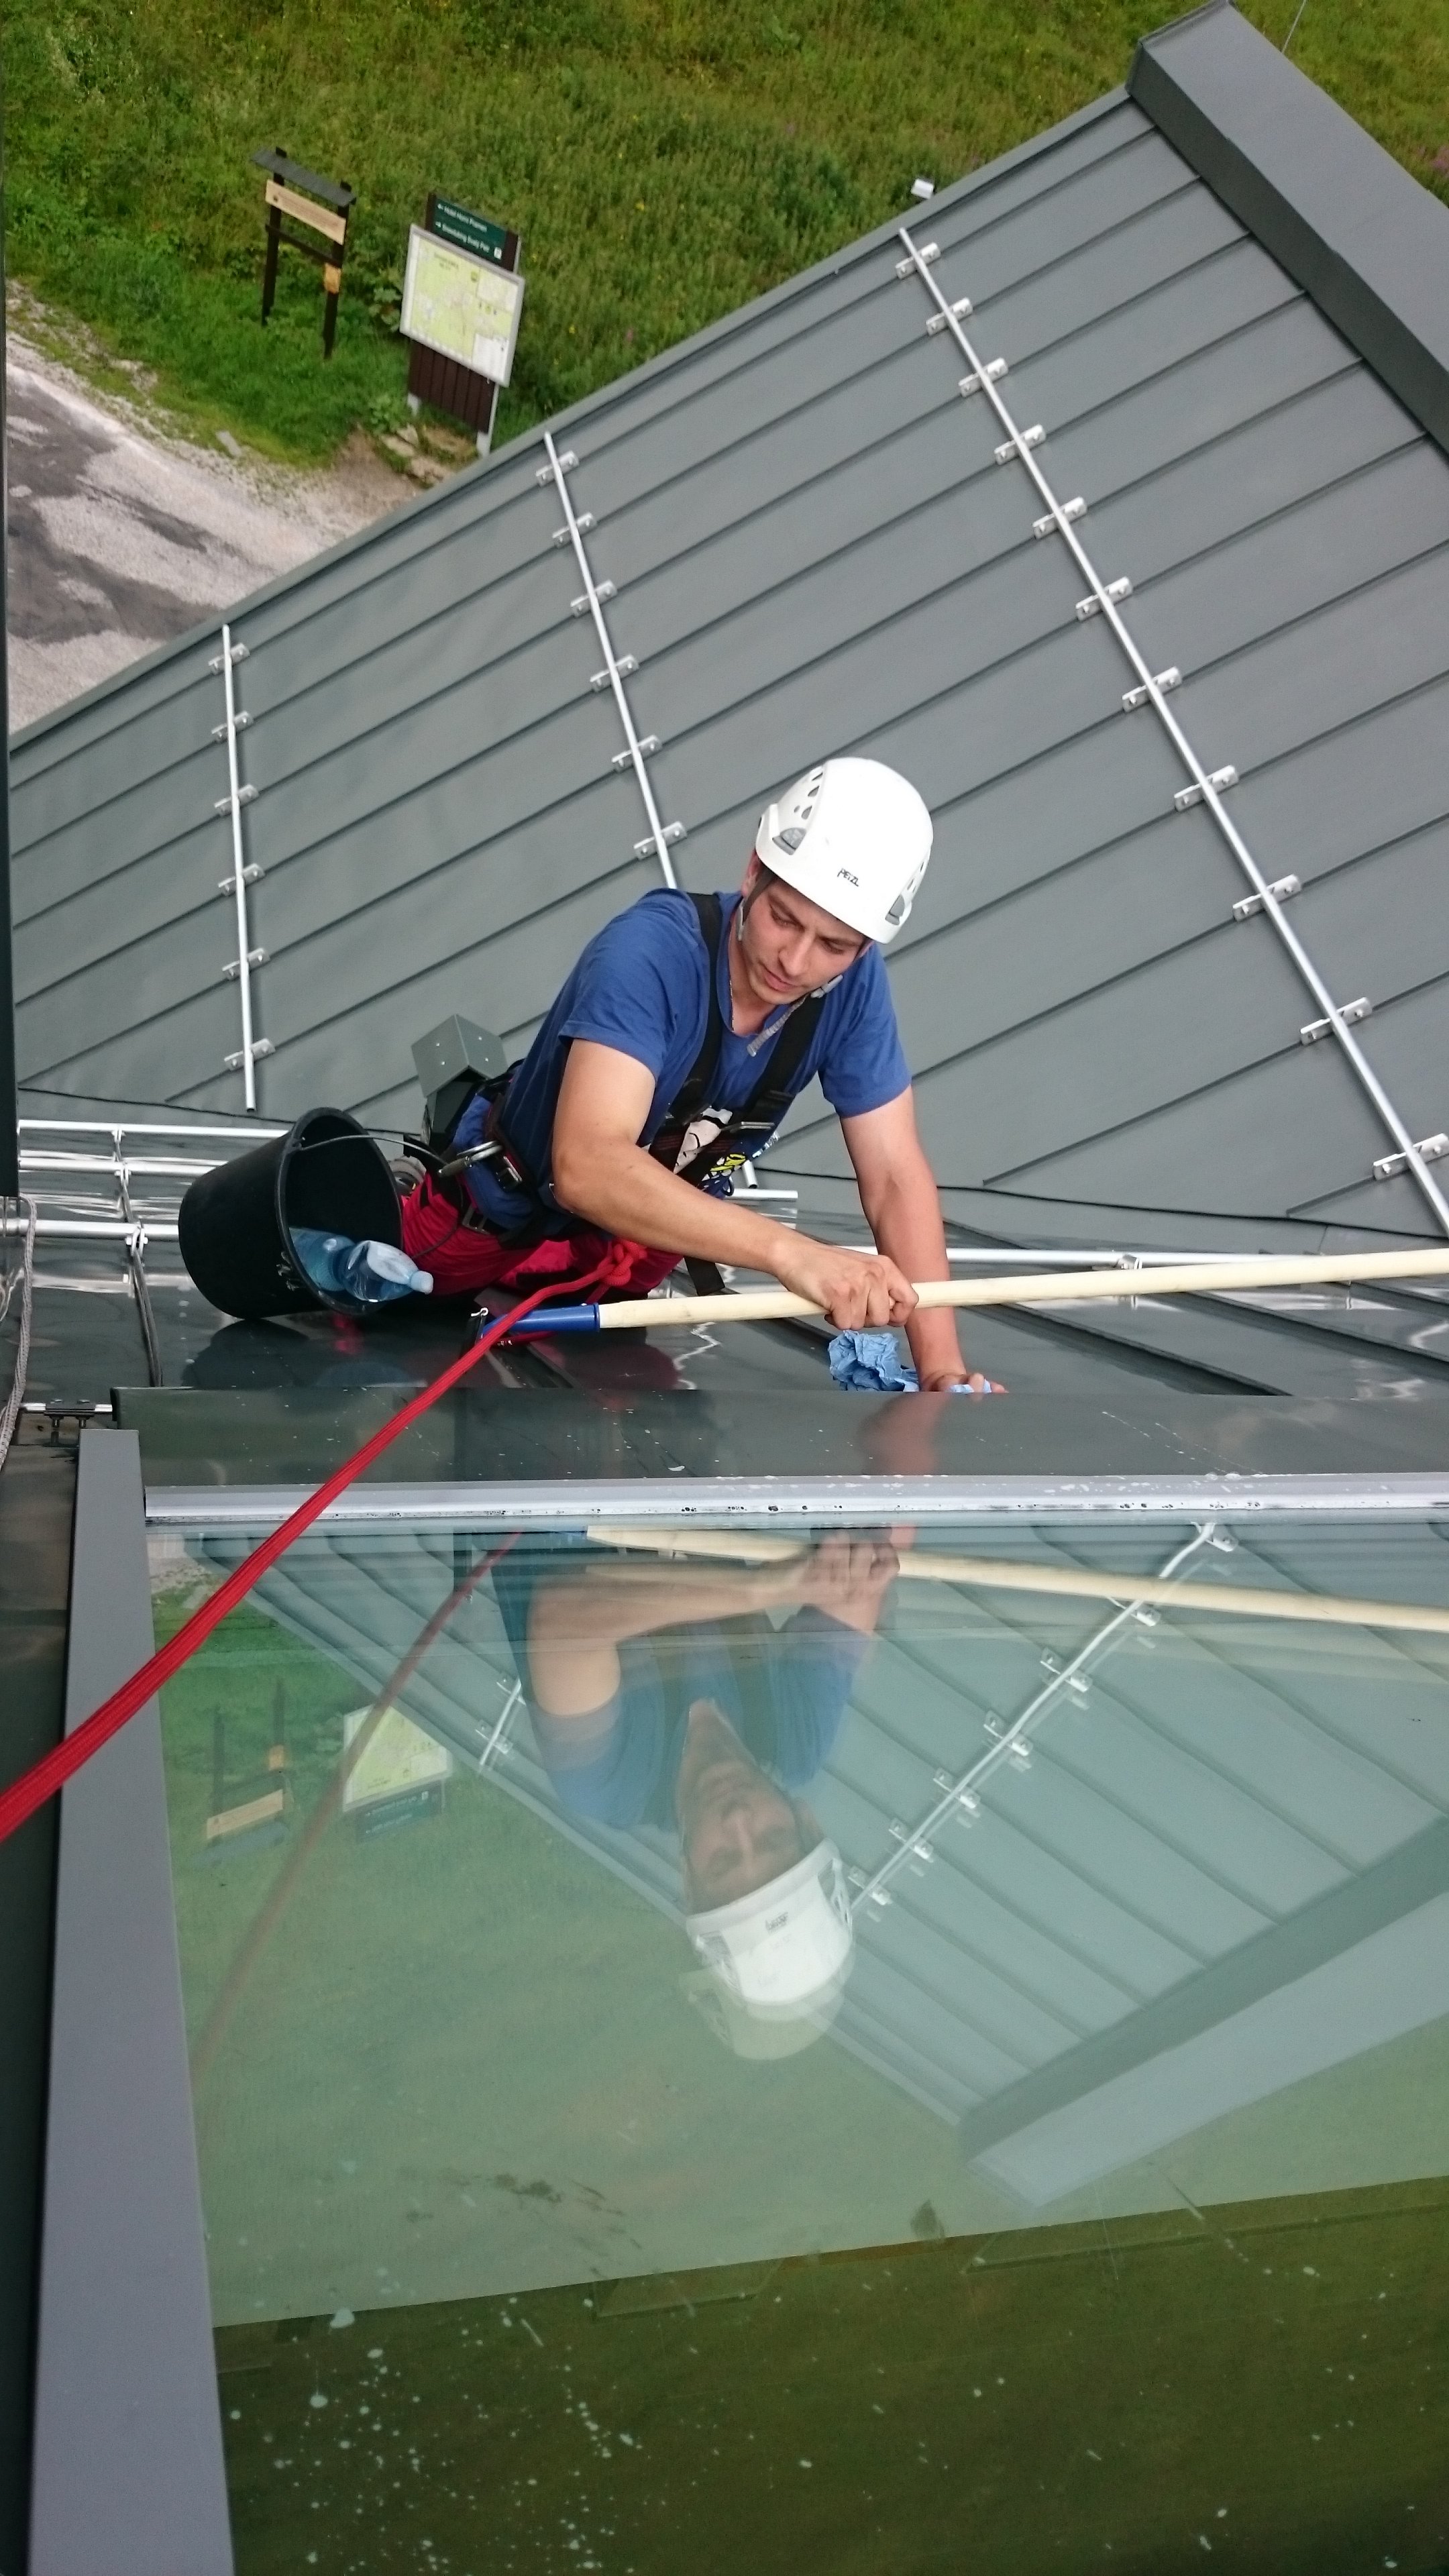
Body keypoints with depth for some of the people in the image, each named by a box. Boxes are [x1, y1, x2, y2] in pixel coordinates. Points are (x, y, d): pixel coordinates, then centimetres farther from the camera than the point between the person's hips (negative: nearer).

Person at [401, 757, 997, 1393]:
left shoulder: (853, 984, -24)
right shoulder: (652, 949, -38)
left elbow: (894, 1177, -21)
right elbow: (587, 1167, -50)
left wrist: (941, 1368, -34)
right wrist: (790, 1252, -62)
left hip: (642, 1239, 4)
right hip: (500, 1212, -4)